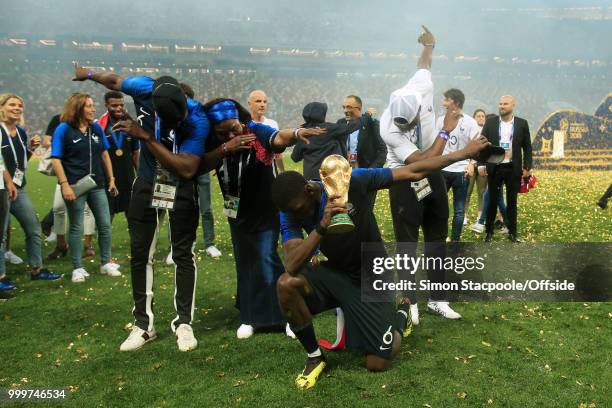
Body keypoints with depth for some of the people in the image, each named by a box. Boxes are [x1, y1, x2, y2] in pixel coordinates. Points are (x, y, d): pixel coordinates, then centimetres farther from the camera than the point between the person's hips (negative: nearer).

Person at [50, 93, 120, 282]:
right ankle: (78, 268, 15)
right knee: (76, 227, 5)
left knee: (105, 225, 7)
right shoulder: (63, 129, -6)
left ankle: (106, 263, 23)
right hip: (75, 187, -5)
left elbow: (104, 154, 15)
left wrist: (111, 179, 13)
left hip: (97, 184, 5)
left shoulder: (96, 128, 8)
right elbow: (56, 159, -9)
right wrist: (65, 185, -16)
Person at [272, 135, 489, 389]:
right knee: (286, 285, -28)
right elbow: (292, 266, -31)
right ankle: (314, 357, -5)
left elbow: (412, 173, -17)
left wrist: (464, 153, -14)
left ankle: (401, 312, 30)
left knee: (378, 364, -2)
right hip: (334, 272, 3)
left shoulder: (351, 181, -25)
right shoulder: (290, 213, -17)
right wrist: (321, 226, -46)